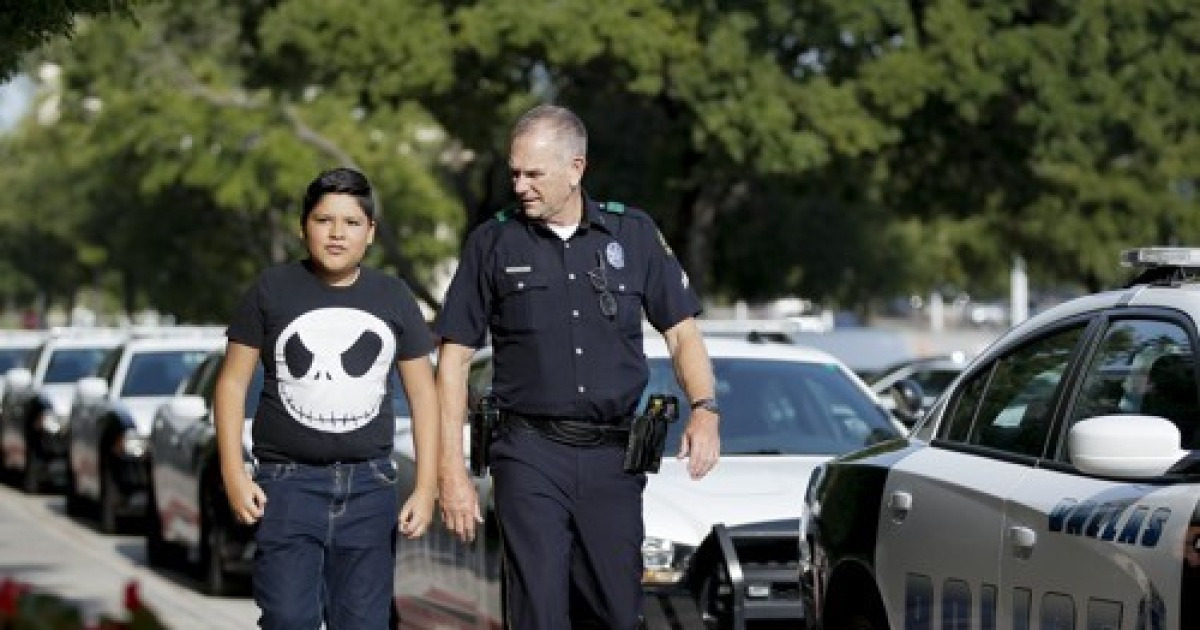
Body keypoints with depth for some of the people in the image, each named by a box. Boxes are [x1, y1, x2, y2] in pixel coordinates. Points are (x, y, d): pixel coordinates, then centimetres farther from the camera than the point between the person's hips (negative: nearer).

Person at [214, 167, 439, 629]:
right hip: (289, 481, -3)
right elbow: (233, 381, 3)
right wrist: (233, 472, -6)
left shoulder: (394, 298, 8)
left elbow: (422, 393, 10)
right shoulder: (272, 291, 1)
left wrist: (426, 487, 3)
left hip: (369, 484, 3)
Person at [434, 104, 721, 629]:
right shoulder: (492, 243, 3)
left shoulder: (634, 234, 7)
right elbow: (454, 359, 3)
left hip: (613, 457, 2)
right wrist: (451, 470, -3)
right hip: (530, 456, -2)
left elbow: (681, 333, 9)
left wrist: (704, 410, -10)